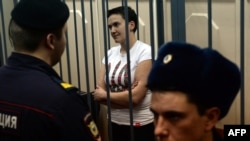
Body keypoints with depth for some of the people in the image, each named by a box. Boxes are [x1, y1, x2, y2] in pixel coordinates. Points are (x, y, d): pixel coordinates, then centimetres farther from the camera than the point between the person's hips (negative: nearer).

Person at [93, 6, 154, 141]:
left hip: (141, 125, -5)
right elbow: (98, 93, -1)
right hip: (114, 123, 5)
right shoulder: (110, 53, 5)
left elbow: (136, 96, -19)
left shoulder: (145, 52, -11)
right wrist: (125, 96, -16)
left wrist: (105, 95, -6)